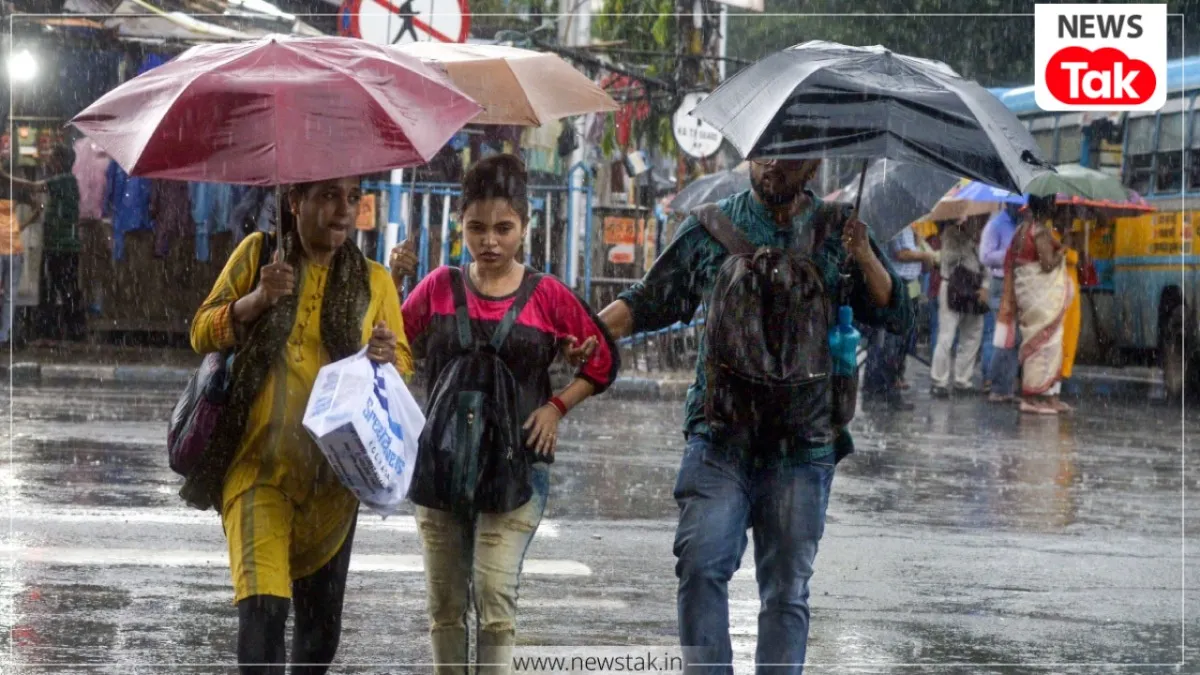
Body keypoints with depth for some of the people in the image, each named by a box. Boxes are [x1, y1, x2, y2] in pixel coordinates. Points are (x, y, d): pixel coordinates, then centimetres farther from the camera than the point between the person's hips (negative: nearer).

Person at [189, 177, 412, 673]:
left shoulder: (374, 281, 7)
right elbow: (202, 334, 3)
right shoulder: (258, 253, 3)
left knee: (321, 618, 10)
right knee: (261, 609, -20)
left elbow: (403, 371, 9)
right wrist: (255, 301, -15)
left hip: (331, 472, 3)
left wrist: (387, 357, -15)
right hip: (258, 463, -3)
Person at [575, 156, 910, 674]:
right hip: (720, 435, 0)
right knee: (701, 565, -17)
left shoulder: (837, 233, 8)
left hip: (802, 446, 0)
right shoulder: (709, 228, 8)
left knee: (787, 588, 4)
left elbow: (898, 318, 3)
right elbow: (648, 301, 15)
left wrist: (864, 257, -13)